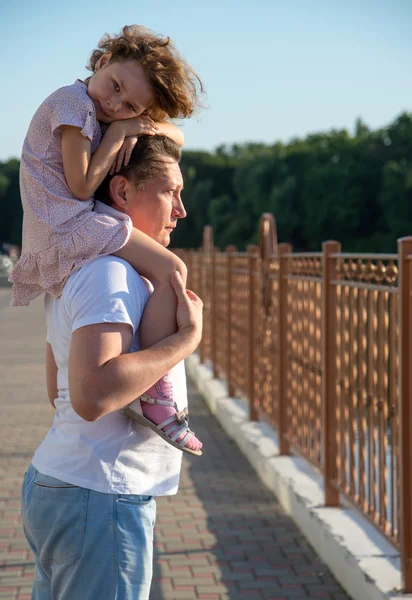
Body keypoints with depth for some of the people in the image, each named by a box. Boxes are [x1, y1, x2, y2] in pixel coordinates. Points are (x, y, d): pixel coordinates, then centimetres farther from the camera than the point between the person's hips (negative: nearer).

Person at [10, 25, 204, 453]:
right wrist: (118, 132, -9)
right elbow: (81, 185, -16)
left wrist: (140, 127, -3)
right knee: (170, 270, -21)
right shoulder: (75, 101, -10)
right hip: (68, 228, -10)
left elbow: (176, 137, 17)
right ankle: (155, 393, -23)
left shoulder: (96, 112, 19)